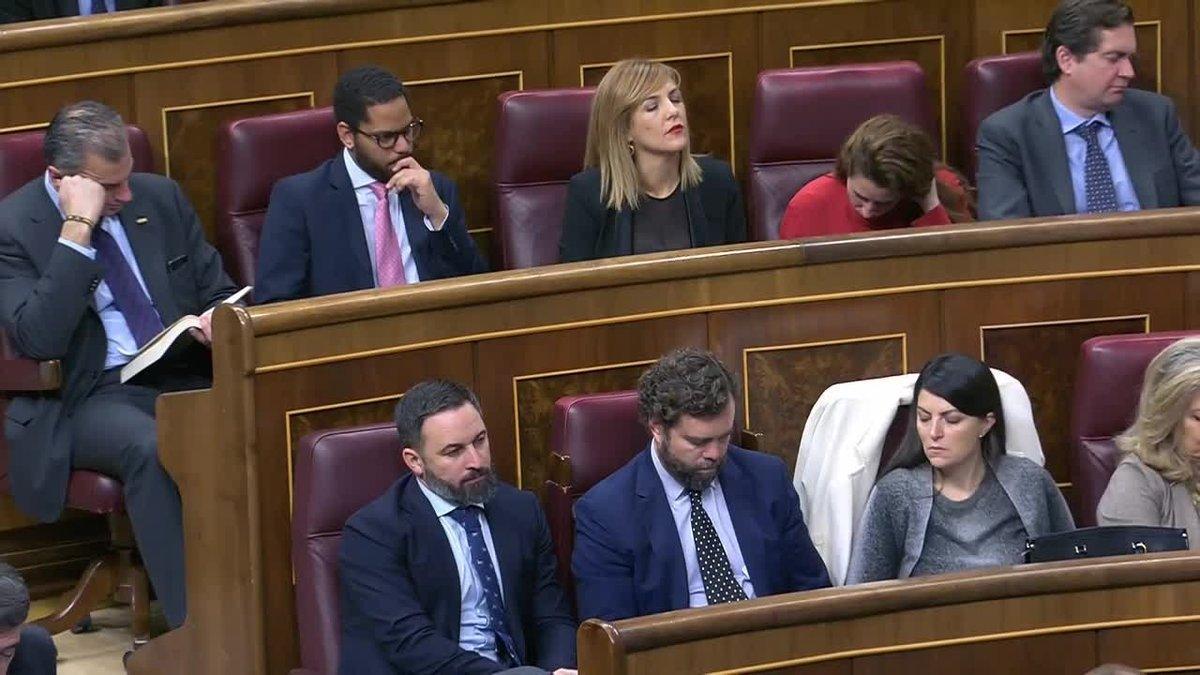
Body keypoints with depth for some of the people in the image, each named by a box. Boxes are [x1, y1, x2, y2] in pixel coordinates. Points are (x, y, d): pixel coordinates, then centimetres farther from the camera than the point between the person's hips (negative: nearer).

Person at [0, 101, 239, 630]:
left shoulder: (161, 198, 11)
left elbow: (220, 292, 21)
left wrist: (219, 320, -5)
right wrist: (78, 228, -21)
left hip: (188, 377, 4)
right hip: (92, 398, -4)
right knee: (153, 448, -38)